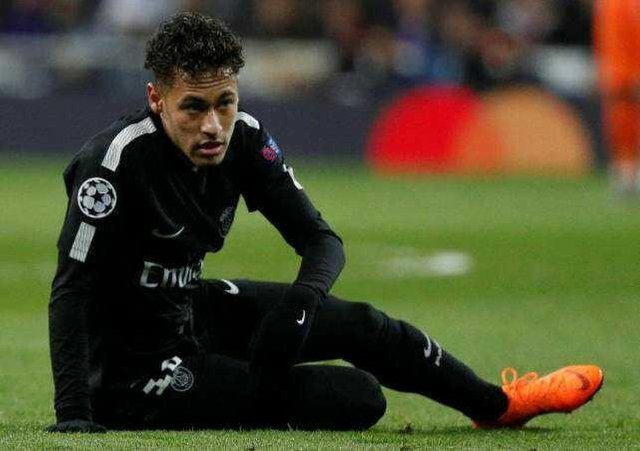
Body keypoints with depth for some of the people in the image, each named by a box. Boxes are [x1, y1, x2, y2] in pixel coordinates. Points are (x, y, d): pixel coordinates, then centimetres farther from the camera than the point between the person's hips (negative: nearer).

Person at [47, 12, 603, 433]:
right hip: (132, 363, -7)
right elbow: (72, 290, -30)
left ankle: (500, 404, 36)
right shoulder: (121, 157, -30)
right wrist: (73, 414, -38)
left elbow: (320, 239, -2)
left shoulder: (243, 138, -9)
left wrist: (305, 295, -26)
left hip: (191, 311, 7)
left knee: (362, 326, 12)